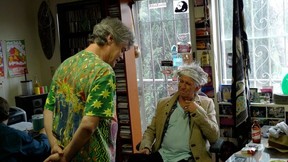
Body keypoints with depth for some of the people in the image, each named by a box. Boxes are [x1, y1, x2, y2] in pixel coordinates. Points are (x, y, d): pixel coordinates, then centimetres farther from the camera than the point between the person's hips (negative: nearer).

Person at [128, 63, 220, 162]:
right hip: (162, 154, 3)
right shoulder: (163, 103, 14)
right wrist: (145, 147, -3)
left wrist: (198, 111, -7)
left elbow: (214, 137, 0)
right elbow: (151, 130, 17)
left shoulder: (206, 104, 7)